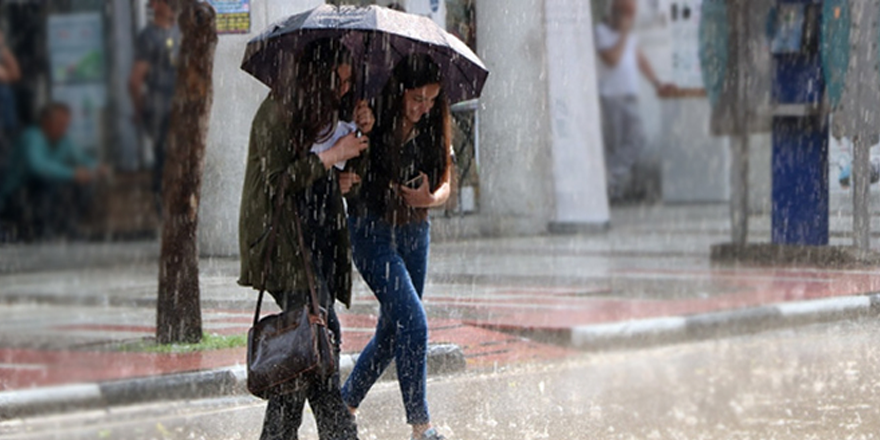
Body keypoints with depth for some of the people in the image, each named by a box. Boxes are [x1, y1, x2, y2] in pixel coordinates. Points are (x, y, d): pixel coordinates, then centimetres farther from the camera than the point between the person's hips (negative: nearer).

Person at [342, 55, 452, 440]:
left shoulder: (432, 131, 1)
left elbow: (445, 184, 5)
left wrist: (430, 198, -16)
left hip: (415, 233, 6)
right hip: (373, 233, -6)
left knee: (393, 330, 13)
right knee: (413, 324, -15)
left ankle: (345, 406, 30)